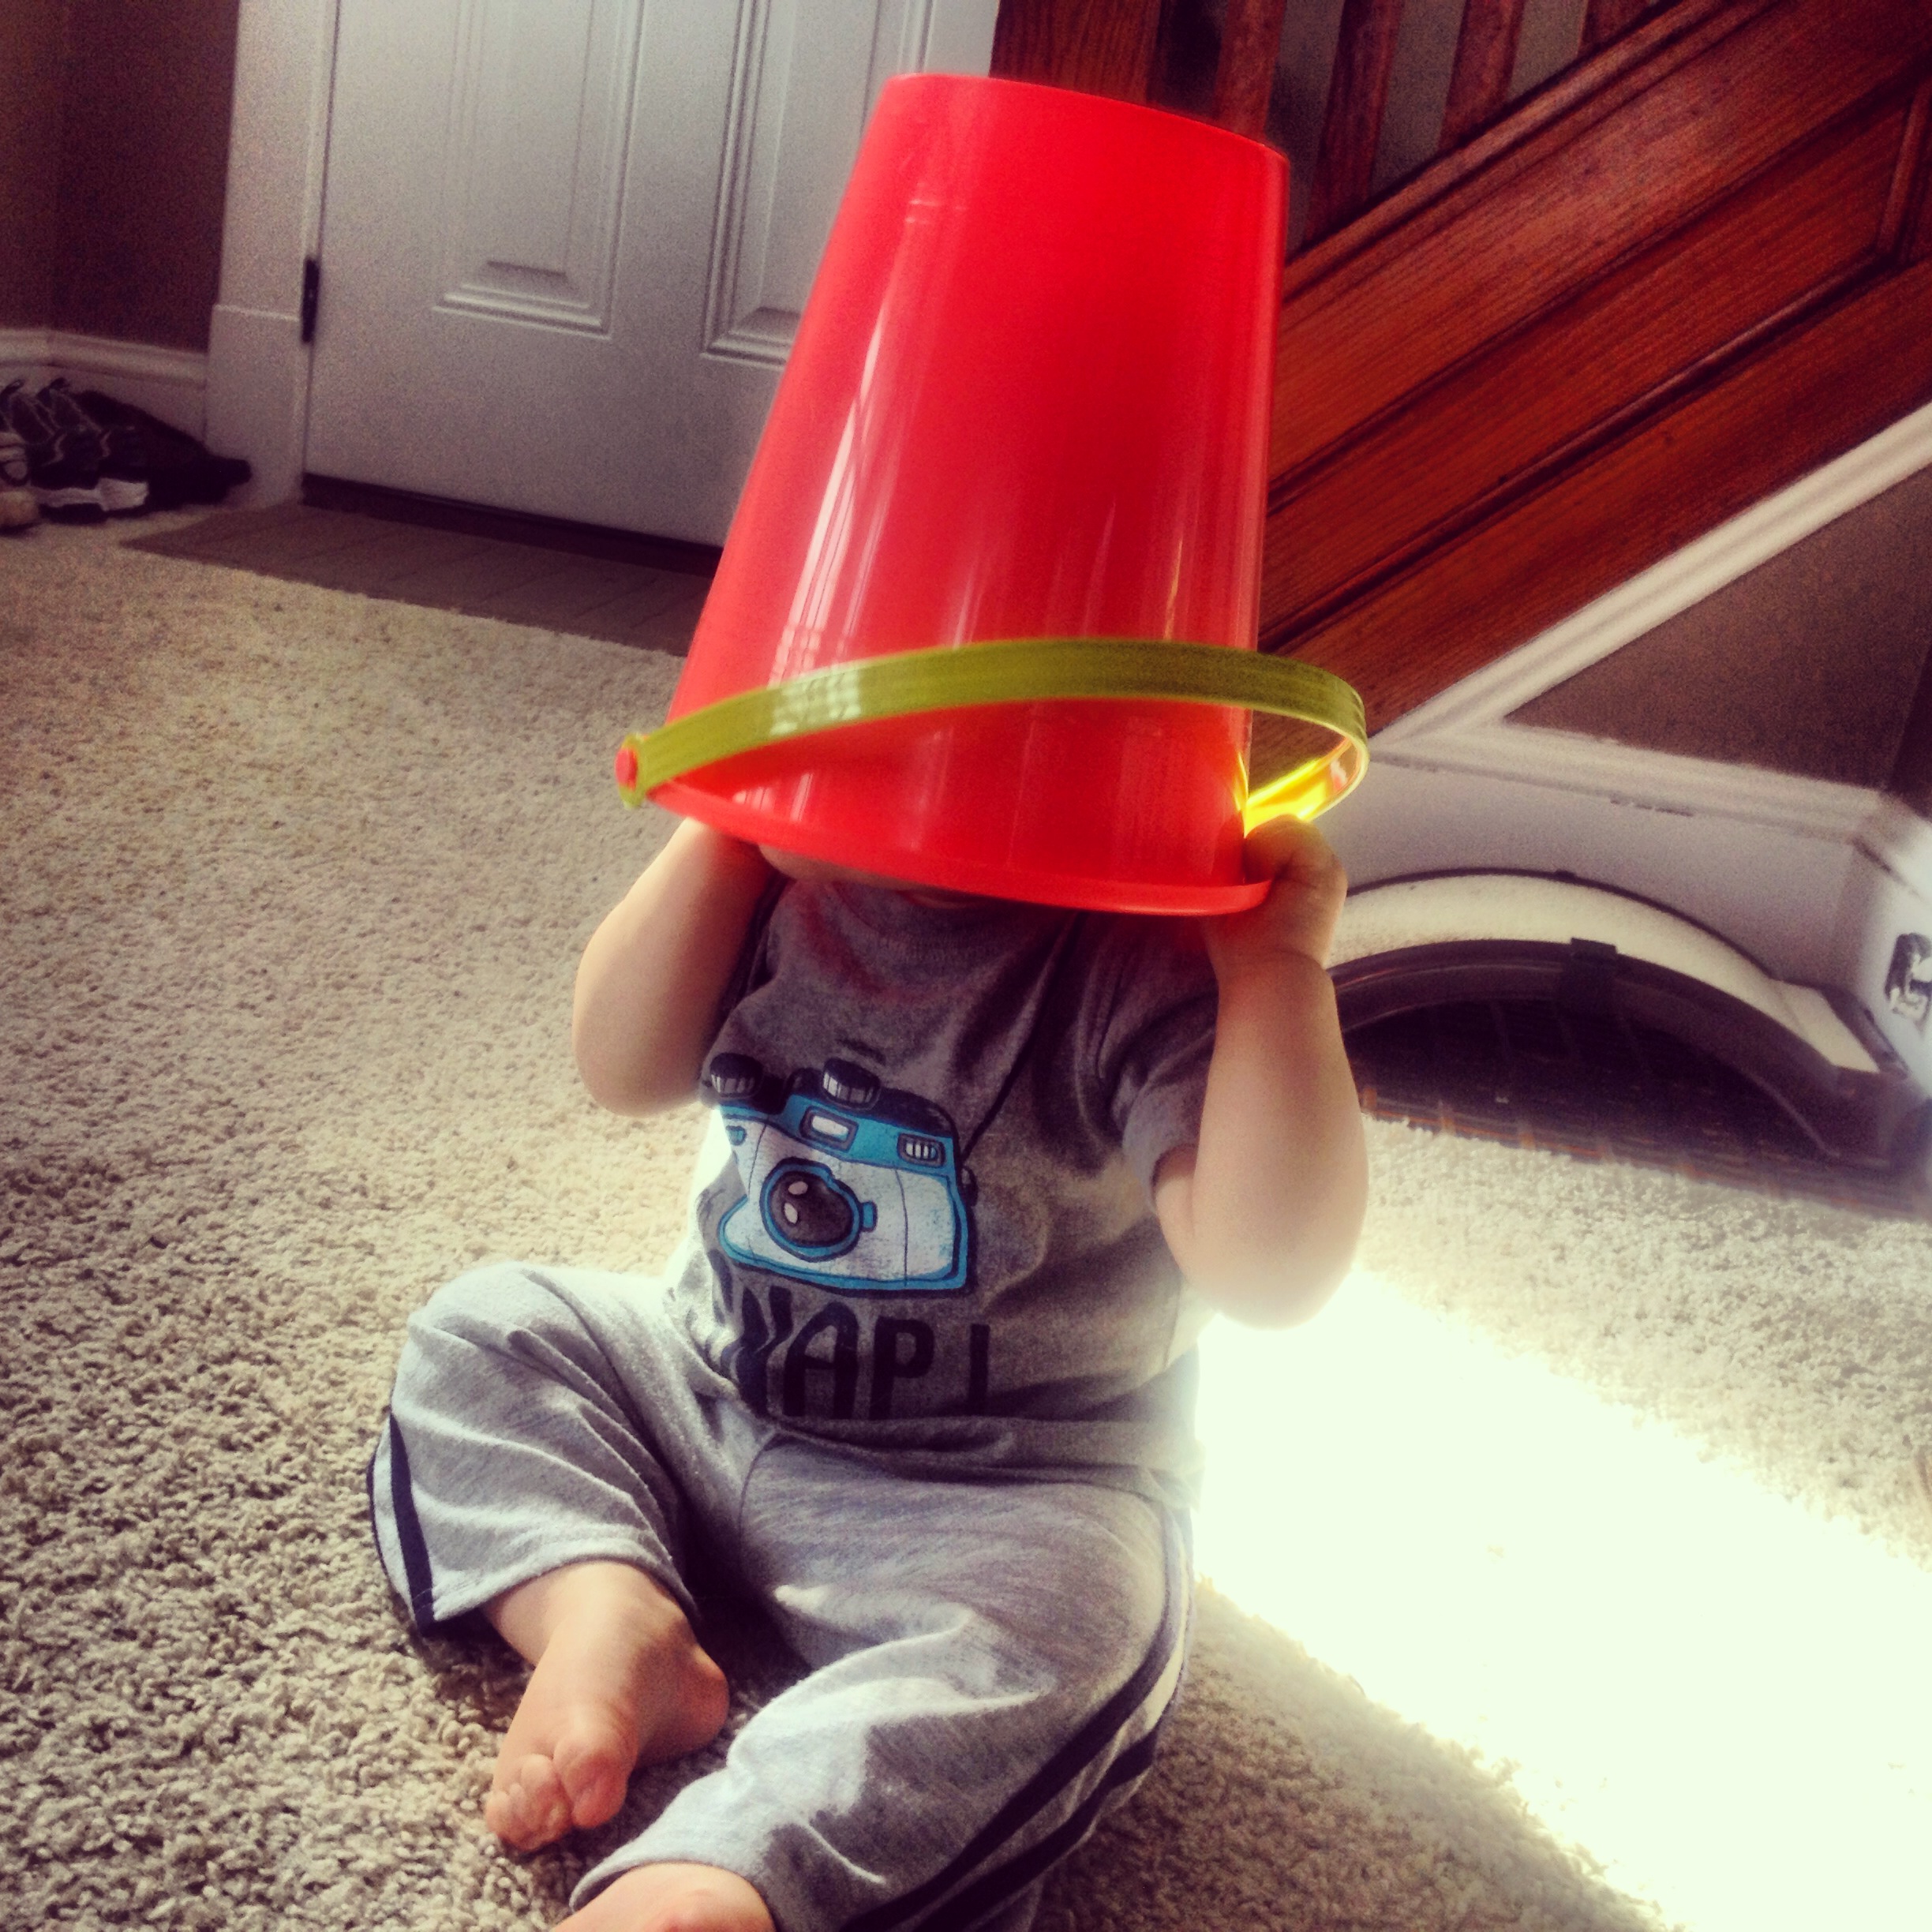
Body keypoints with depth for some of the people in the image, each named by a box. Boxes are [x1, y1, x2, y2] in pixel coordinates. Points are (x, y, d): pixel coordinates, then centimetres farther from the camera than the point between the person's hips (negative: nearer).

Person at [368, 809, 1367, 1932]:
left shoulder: (1143, 960, -22)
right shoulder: (790, 876, -4)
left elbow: (1266, 1271, -30)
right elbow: (624, 1069, -8)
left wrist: (1280, 966, -35)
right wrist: (722, 830, -15)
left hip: (1008, 1500, -6)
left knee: (1055, 1648, -35)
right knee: (484, 1329, 1)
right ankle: (603, 1608, -21)